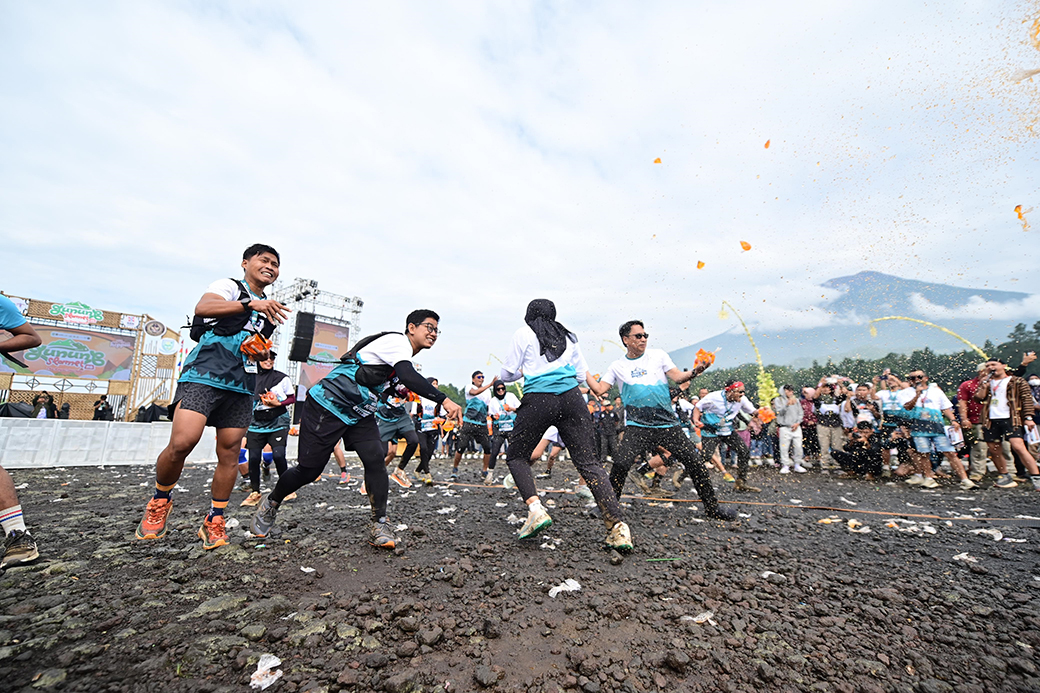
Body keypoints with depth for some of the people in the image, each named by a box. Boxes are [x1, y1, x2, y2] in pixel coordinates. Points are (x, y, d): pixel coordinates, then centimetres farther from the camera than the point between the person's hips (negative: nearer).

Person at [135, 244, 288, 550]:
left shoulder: (270, 309, 24)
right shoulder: (228, 286, 5)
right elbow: (203, 308, -16)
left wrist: (261, 352, 12)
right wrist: (251, 304, -27)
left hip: (241, 386, 6)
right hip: (204, 374, -6)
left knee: (230, 453, 3)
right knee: (182, 442, -18)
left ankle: (214, 521, 16)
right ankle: (160, 500, 11)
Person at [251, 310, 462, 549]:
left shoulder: (407, 359, 11)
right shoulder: (397, 341, -18)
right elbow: (409, 377, -36)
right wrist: (444, 400, -41)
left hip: (359, 415, 8)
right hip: (327, 406, -8)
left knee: (376, 459, -13)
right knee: (309, 469, 2)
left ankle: (380, 526, -5)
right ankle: (271, 504, 32)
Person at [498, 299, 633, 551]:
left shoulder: (524, 334, 9)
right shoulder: (568, 336, 20)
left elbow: (507, 374, 10)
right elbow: (582, 375, 22)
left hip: (538, 400, -3)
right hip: (571, 398, 4)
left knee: (516, 456, 15)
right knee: (588, 461, 4)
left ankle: (536, 510, -3)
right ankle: (618, 526, -5)